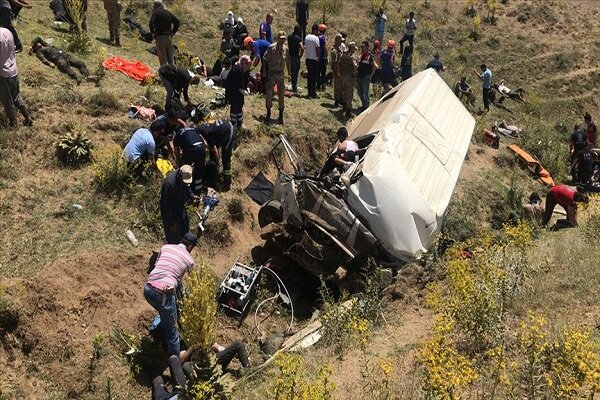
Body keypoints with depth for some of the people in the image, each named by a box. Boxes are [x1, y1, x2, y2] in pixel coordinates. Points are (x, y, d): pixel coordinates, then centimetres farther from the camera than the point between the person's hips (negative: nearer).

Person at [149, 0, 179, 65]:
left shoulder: (156, 12, -3)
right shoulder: (168, 13, 14)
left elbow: (151, 22, -18)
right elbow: (177, 22, 13)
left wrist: (153, 33, -7)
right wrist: (172, 32, 13)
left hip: (160, 36, -5)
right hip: (168, 36, 5)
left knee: (163, 60, -6)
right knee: (171, 58, 8)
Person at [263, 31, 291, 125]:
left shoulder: (286, 49, 1)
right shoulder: (271, 48, -12)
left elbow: (288, 61, 13)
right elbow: (264, 60, -7)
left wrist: (289, 73, 12)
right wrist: (264, 73, -9)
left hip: (281, 74, 3)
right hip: (271, 74, -3)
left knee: (281, 95, 7)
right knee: (268, 94, 2)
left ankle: (281, 116, 17)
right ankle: (268, 114, 19)